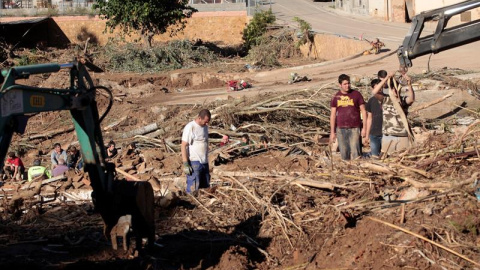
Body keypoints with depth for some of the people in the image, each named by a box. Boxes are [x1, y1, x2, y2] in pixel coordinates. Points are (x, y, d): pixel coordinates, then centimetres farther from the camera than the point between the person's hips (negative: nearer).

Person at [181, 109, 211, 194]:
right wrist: (185, 164, -18)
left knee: (205, 187, 9)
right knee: (193, 189, -9)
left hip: (204, 162, 8)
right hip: (194, 162, -8)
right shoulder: (190, 127, -12)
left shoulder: (205, 127, 12)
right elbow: (184, 146, -14)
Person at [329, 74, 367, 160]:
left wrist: (364, 127, -3)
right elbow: (333, 115, 9)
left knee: (355, 153, -10)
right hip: (341, 129, 2)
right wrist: (332, 132, 6)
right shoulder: (336, 97, 6)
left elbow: (363, 111, 3)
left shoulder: (356, 94, 1)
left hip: (354, 128, -2)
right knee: (344, 155, 4)